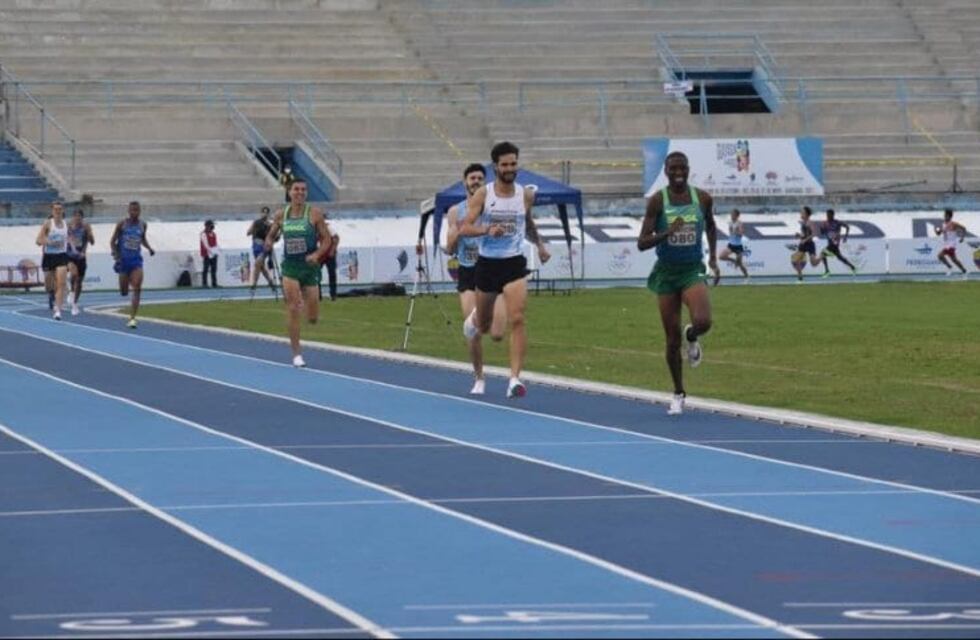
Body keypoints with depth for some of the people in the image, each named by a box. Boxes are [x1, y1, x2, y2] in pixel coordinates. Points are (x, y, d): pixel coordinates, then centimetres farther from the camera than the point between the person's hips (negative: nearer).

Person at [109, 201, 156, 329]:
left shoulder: (142, 225, 4)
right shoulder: (122, 224, -4)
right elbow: (112, 241, 0)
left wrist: (149, 248, 4)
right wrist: (116, 255, -14)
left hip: (136, 259, 1)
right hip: (123, 259, -1)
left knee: (137, 289, -15)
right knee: (124, 291, 5)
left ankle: (132, 318, -14)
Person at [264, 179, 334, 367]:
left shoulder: (314, 214, -4)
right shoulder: (281, 215, 4)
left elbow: (326, 240, -1)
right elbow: (271, 235, 17)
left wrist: (317, 254, -20)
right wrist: (268, 242, -7)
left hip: (309, 266, -1)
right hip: (290, 267, 1)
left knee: (313, 319, 4)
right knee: (292, 310, -13)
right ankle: (296, 353, -4)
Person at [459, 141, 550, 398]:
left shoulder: (525, 195, 2)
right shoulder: (482, 194, -6)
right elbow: (465, 228, -12)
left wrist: (540, 244, 9)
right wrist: (487, 230, -29)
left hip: (514, 264, 0)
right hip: (487, 263, 0)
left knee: (517, 320, -18)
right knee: (484, 326, 16)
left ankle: (515, 378, -20)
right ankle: (475, 317, 56)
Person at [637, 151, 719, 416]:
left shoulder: (703, 198, -1)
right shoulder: (657, 201, -8)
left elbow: (711, 227, 21)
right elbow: (642, 243, -11)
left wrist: (713, 257, 14)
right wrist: (667, 232, -26)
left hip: (692, 271, 1)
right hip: (666, 272, 0)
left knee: (703, 321, -26)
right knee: (672, 339, 3)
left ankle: (691, 338, 13)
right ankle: (678, 394, 21)